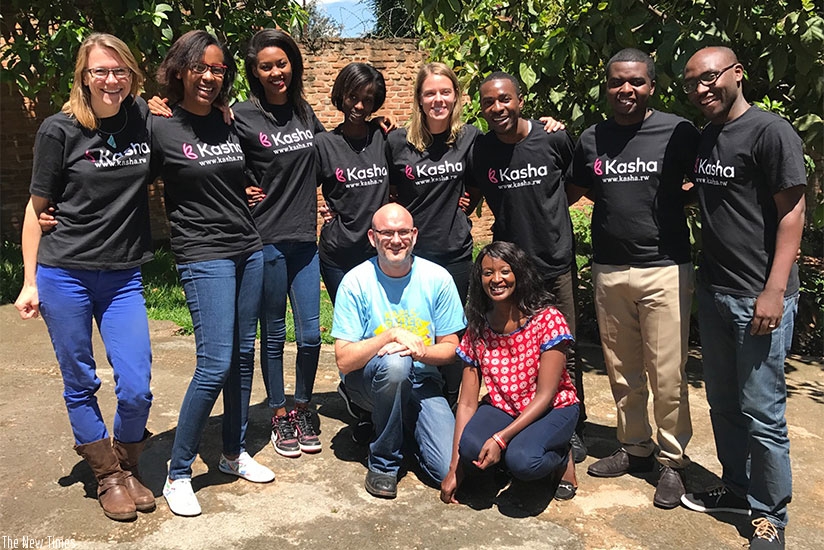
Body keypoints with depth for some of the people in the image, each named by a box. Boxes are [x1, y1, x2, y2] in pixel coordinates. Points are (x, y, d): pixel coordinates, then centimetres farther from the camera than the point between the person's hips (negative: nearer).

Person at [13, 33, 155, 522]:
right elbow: (37, 208, 1)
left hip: (124, 278, 2)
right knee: (80, 385, 8)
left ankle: (128, 468, 24)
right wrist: (30, 281, 0)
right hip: (64, 274, -2)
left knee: (136, 389, -2)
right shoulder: (60, 130, -6)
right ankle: (108, 477, 27)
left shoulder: (146, 120, 0)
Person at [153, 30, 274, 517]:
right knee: (215, 364, -11)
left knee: (243, 355, 10)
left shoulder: (231, 123, 9)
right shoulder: (158, 128, -7)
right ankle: (178, 473, 7)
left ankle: (235, 453, 27)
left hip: (249, 249, 6)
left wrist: (245, 192, 11)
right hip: (204, 256, -6)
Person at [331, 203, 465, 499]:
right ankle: (383, 460, -13)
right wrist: (393, 334, -28)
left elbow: (450, 348, -1)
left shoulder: (437, 278, -6)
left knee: (451, 470, -17)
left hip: (421, 384, 2)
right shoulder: (356, 282, -13)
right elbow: (344, 360, -16)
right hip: (369, 382, -1)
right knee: (394, 364, -37)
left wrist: (418, 350, -22)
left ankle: (406, 427, 17)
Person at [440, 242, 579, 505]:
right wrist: (454, 468, -11)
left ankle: (561, 456, 2)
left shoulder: (548, 320, -16)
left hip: (552, 410, -3)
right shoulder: (477, 330, -4)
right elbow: (467, 403, -6)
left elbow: (545, 395, -18)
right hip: (501, 409, 3)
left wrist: (501, 438, -28)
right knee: (471, 449, -30)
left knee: (522, 460, -33)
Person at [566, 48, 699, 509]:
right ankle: (636, 448, 31)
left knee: (667, 375, 1)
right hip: (610, 270, 4)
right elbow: (574, 192, 20)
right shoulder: (591, 139, 8)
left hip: (665, 269, -4)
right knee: (622, 372, 13)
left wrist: (672, 200, -9)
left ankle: (672, 461, 19)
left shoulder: (678, 132, -3)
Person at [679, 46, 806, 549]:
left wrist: (775, 290, -17)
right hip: (713, 291, 7)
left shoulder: (771, 131, -9)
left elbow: (792, 212, -12)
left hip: (759, 296, -7)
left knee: (760, 412, 1)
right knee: (723, 403, 16)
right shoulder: (703, 139, 13)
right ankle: (737, 489, 32)